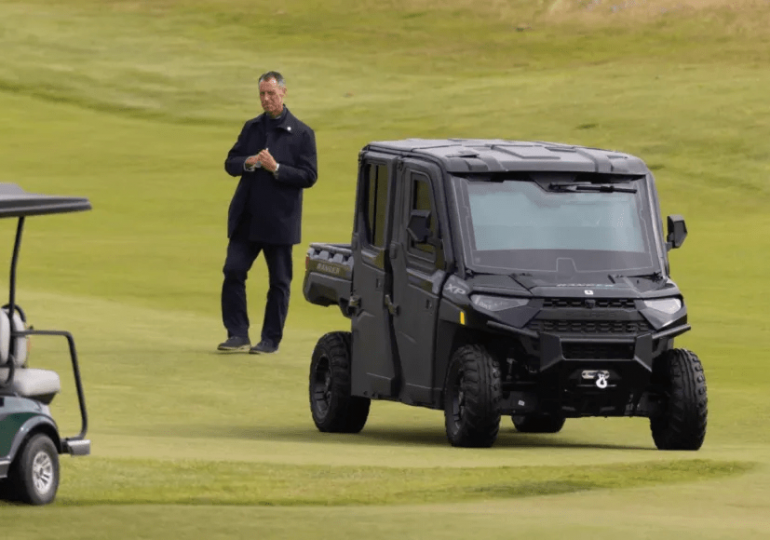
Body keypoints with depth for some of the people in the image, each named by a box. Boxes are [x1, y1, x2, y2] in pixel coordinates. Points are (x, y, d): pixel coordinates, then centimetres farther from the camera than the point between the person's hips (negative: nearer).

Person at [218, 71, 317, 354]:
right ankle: (238, 334, 1)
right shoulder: (251, 127, 11)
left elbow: (309, 176, -8)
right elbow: (230, 163, 11)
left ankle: (271, 339, 11)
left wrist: (276, 168, -19)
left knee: (279, 282, 2)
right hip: (246, 218, 4)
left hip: (279, 221, -4)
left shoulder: (301, 134, -3)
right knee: (233, 271, -5)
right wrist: (248, 163, -10)